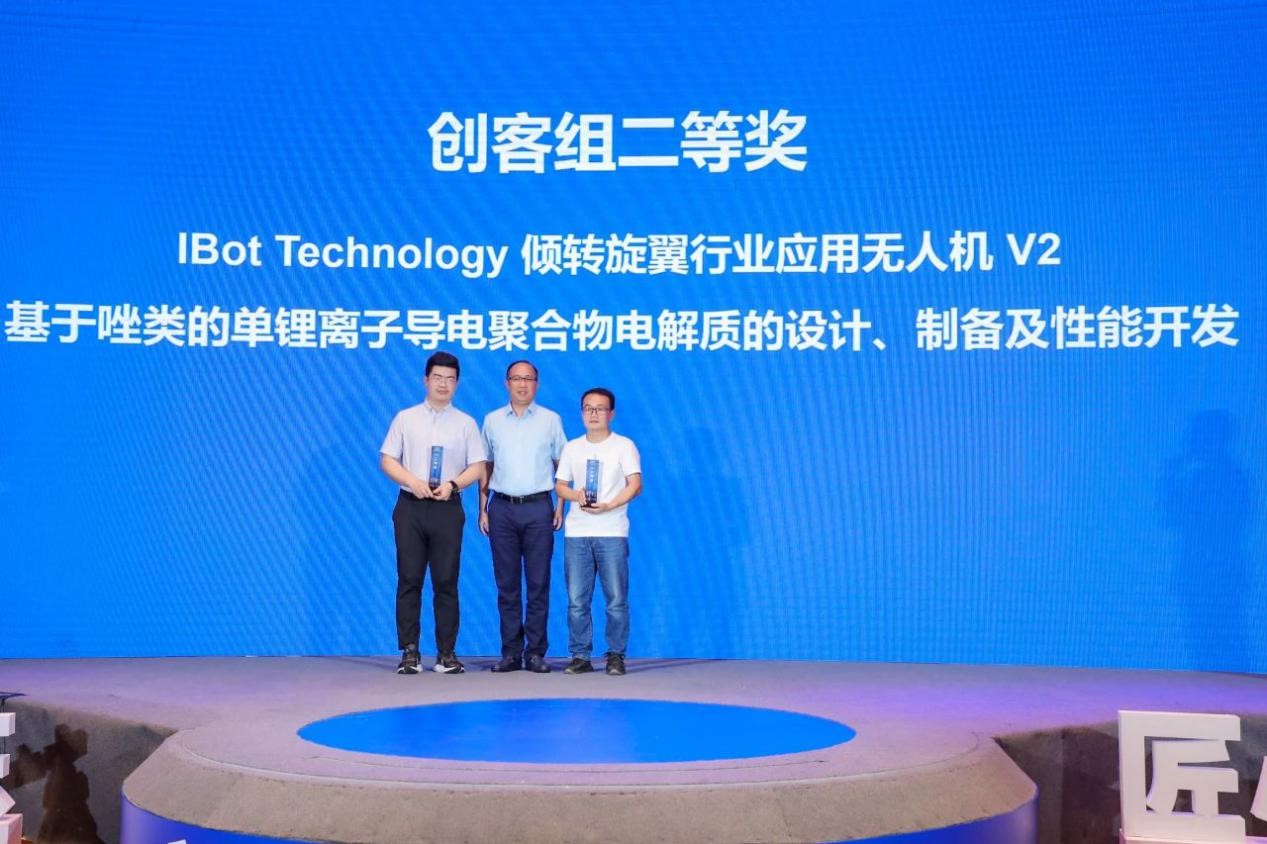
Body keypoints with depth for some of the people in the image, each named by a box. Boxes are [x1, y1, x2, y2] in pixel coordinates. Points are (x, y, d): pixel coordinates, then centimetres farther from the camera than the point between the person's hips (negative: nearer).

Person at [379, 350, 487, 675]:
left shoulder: (466, 424, 8)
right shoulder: (405, 418, 9)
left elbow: (477, 467, 5)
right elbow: (387, 460, 5)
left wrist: (452, 484, -13)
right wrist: (413, 482, -11)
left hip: (448, 508, 0)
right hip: (411, 506, 0)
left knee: (446, 582, 0)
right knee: (409, 580, 0)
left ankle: (447, 653, 5)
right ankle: (409, 652, 4)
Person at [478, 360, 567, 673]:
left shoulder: (551, 420, 6)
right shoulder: (492, 421, 9)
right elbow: (485, 467, 12)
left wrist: (560, 507, -1)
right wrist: (482, 509, 6)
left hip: (538, 508, -1)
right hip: (502, 508, 1)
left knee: (538, 583, -1)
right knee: (507, 584, 3)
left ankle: (536, 652, 5)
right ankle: (510, 652, 9)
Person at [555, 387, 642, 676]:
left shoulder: (624, 446, 4)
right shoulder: (572, 447, 15)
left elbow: (635, 485, -4)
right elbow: (559, 486, 14)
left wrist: (608, 505, -18)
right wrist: (576, 495, -8)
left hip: (612, 532, -3)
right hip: (576, 533, 3)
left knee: (616, 600, -3)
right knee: (576, 600, 1)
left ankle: (616, 655, 6)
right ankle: (580, 656, 9)